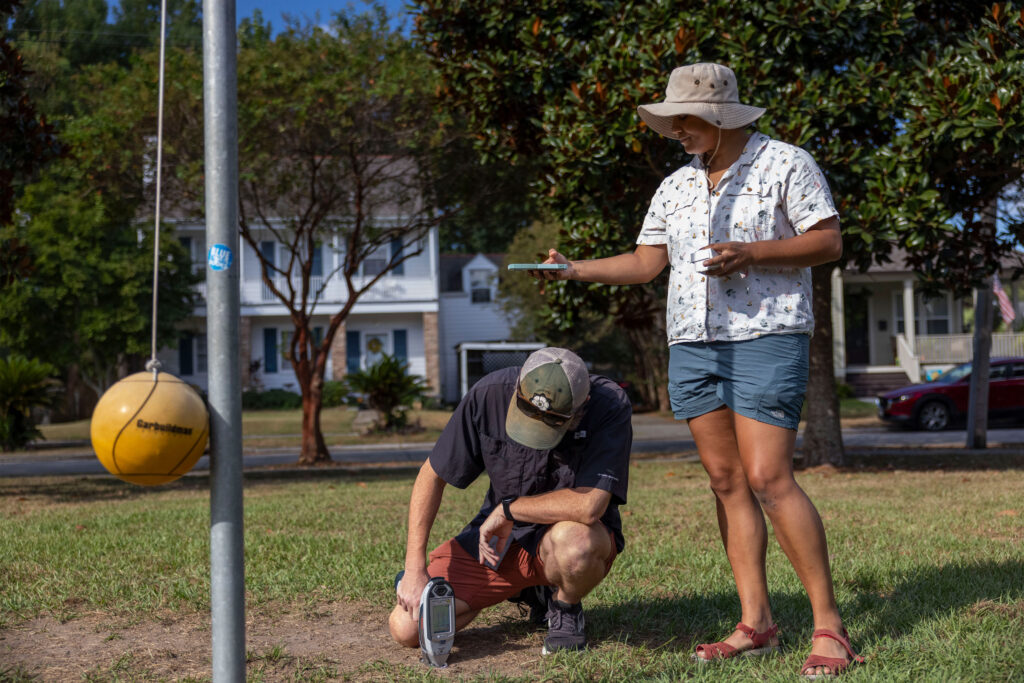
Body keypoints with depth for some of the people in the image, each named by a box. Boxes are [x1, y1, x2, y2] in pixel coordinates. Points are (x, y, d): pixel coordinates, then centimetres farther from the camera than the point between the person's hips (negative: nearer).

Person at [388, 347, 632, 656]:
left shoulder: (610, 406, -26)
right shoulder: (490, 394, -17)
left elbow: (588, 508, -34)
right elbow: (432, 476, -7)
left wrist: (507, 510, -21)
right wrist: (414, 568, -14)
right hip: (495, 535, 3)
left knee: (572, 540, -41)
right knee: (406, 627, -9)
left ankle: (566, 608, -2)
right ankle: (527, 587, 16)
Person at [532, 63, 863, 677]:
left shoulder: (786, 164, 0)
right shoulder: (677, 186, 17)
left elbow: (829, 242, -5)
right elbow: (647, 262, 17)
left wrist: (750, 253, -18)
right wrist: (575, 270, 4)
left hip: (767, 339, -6)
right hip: (692, 344, 6)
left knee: (768, 477, -14)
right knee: (727, 481, 4)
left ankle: (830, 625, -5)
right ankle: (756, 624, 9)